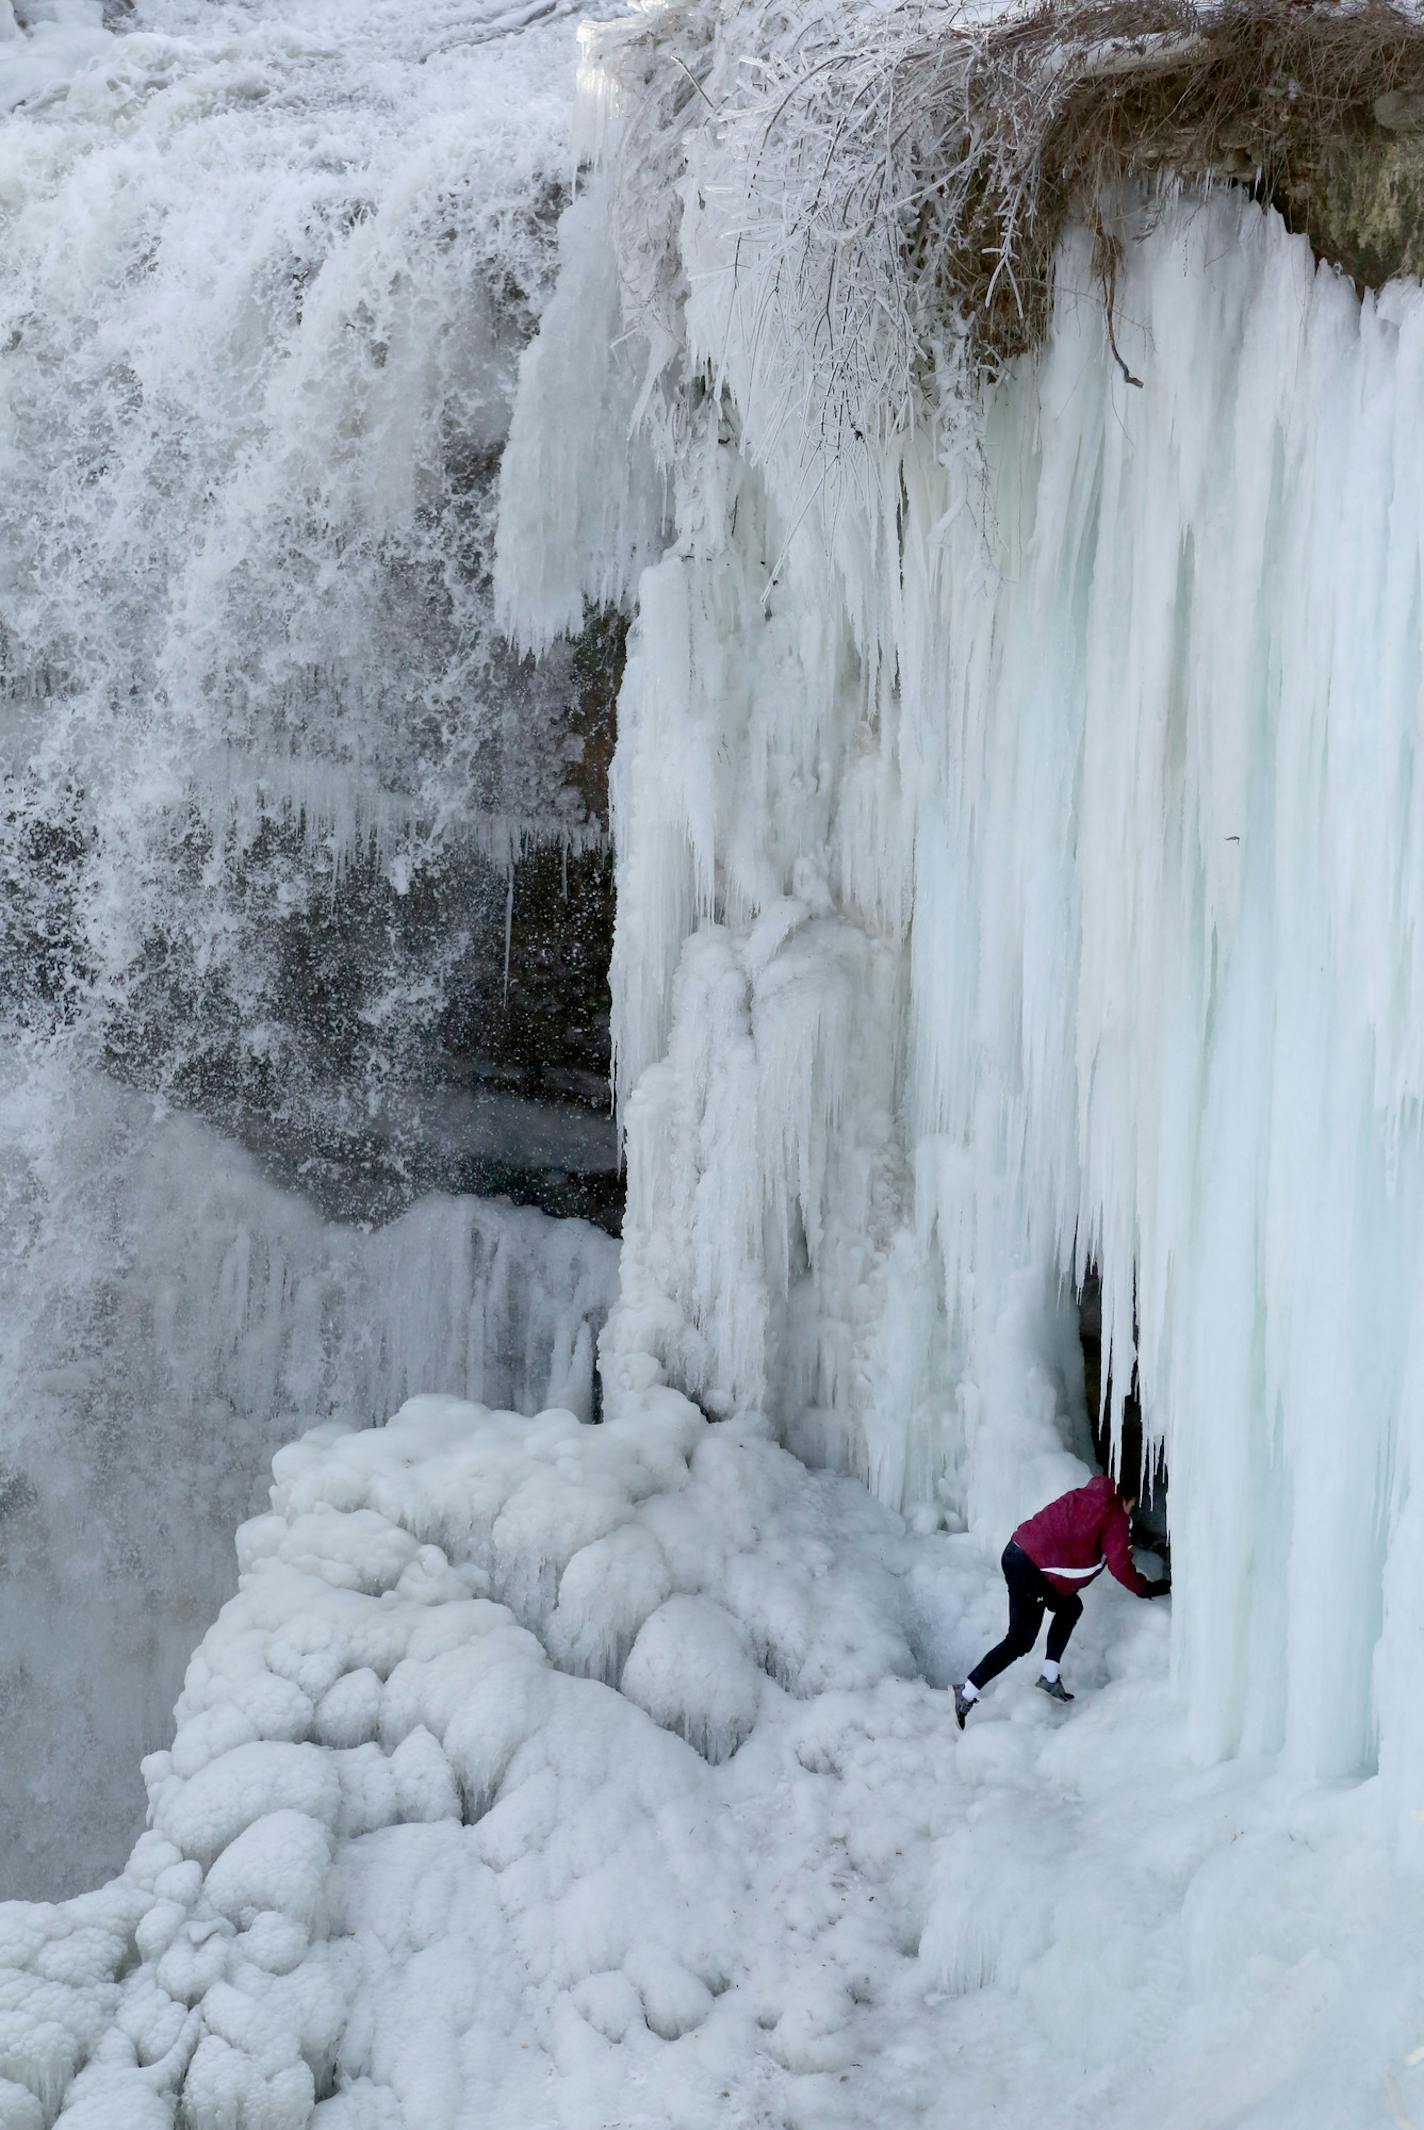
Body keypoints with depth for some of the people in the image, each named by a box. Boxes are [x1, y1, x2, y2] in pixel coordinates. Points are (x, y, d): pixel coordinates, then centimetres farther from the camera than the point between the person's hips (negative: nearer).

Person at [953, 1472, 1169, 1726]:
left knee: (1070, 1607, 22)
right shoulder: (1115, 1517, -2)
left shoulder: (1085, 1496, 19)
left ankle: (1049, 1677, 20)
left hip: (1017, 1551, 9)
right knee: (1021, 1641, -3)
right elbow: (1120, 1566, -4)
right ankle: (967, 1694, -6)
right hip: (1031, 1570, -9)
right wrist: (1146, 1589, 9)